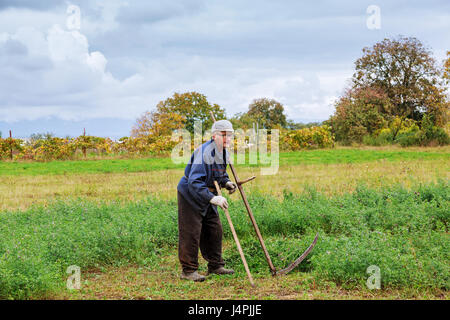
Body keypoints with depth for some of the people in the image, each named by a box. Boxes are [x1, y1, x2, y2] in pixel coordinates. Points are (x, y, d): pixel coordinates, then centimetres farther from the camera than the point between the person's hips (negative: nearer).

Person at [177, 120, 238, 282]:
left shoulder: (224, 153, 4)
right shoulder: (204, 152, -27)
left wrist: (226, 182, -1)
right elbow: (194, 182, -33)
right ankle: (188, 270, 3)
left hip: (207, 195, 9)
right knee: (191, 233, -6)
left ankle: (215, 265, 24)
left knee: (214, 229, 12)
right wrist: (212, 198, -40)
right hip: (189, 195, -9)